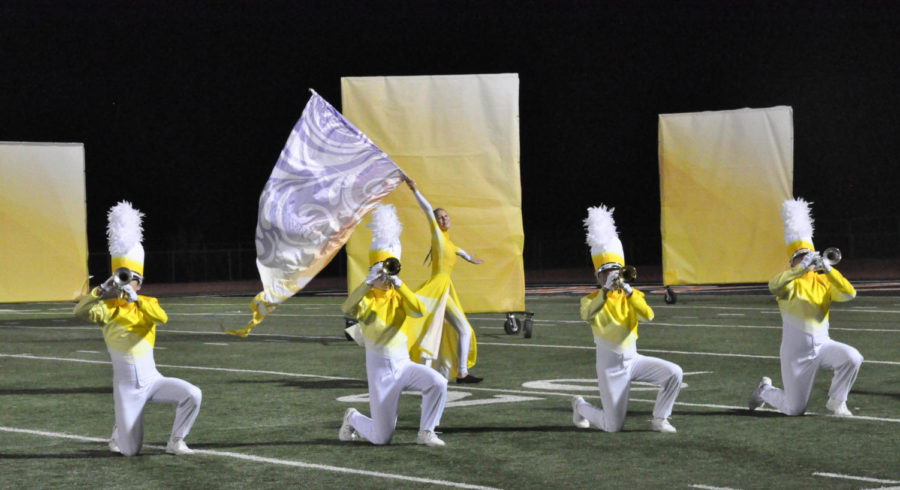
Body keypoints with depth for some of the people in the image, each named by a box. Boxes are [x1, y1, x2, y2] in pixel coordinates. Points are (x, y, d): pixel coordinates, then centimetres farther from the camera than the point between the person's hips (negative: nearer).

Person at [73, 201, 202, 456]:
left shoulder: (147, 304, 1)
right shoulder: (108, 308, -3)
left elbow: (162, 317, -22)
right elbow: (81, 311, -22)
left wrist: (134, 298, -31)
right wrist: (104, 289, -31)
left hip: (152, 380, 2)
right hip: (126, 387, -2)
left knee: (193, 395, -23)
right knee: (130, 451, -4)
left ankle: (175, 442, -1)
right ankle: (119, 432, 34)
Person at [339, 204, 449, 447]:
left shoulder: (399, 296, 3)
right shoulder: (367, 297, -4)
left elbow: (419, 311, -19)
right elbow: (348, 309, -28)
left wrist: (398, 284, -26)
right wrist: (369, 282, -33)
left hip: (403, 364, 3)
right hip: (380, 369, -3)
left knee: (438, 383, -27)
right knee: (381, 438, -3)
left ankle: (426, 433, -10)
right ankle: (353, 418, 30)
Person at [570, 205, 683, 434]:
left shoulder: (632, 296, 2)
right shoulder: (591, 299, -6)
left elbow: (648, 315, -19)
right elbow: (588, 315, -30)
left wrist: (627, 290, -31)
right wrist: (606, 290, -38)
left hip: (633, 360, 4)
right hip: (610, 366, -4)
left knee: (674, 373, -18)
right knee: (613, 427, -6)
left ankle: (659, 419, -1)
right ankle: (580, 406, 26)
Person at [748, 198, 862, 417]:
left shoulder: (823, 282, 6)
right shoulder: (790, 282, -4)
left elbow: (849, 293, -12)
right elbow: (774, 285, -29)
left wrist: (828, 270, -23)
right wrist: (802, 268, -38)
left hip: (822, 344, 3)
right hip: (796, 351, -3)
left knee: (852, 358, -27)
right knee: (794, 409, -1)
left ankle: (836, 402, -3)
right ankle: (765, 391, 33)